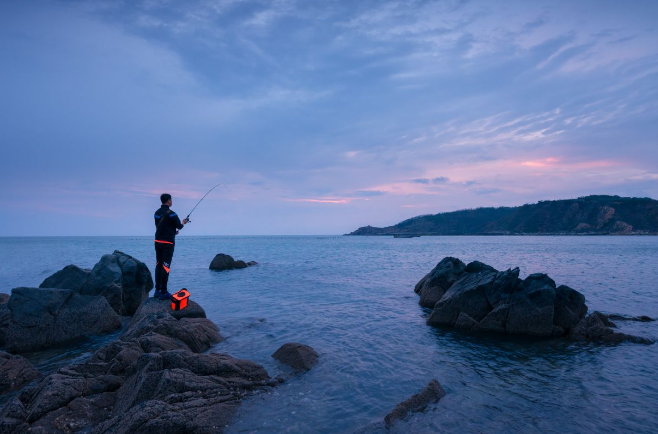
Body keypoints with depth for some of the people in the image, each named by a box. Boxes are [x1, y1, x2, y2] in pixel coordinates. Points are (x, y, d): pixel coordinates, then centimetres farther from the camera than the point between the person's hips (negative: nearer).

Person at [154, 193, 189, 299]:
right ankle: (163, 293, -3)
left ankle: (157, 290, 16)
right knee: (165, 266, -5)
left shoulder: (157, 213, 8)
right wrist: (183, 223, 16)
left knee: (158, 265, 12)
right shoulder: (171, 213, -14)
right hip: (168, 243, -7)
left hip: (158, 242, 7)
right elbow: (179, 226, -6)